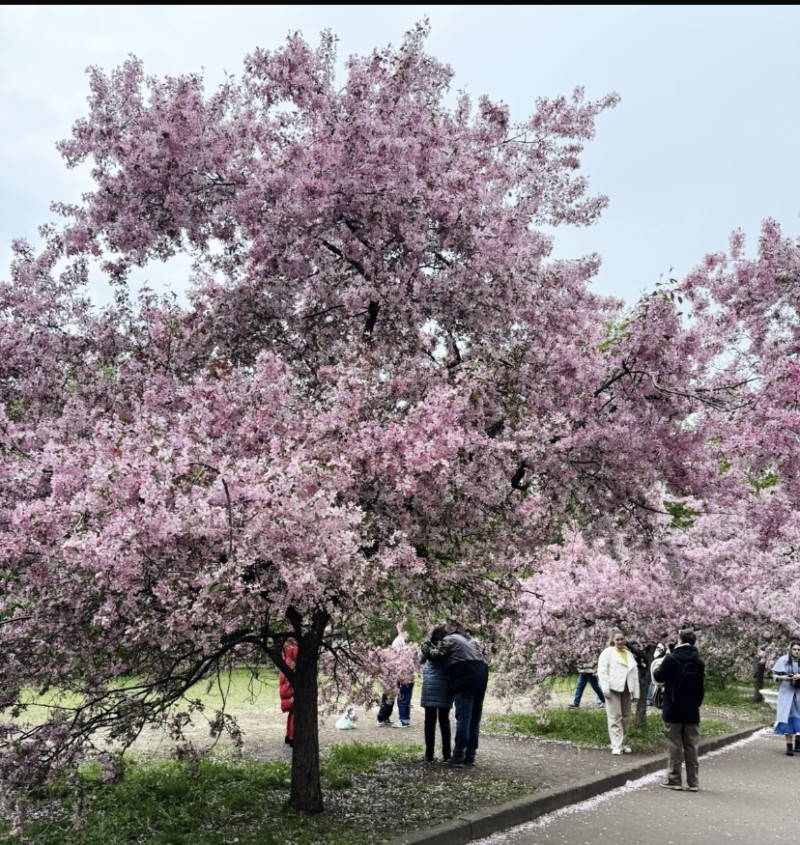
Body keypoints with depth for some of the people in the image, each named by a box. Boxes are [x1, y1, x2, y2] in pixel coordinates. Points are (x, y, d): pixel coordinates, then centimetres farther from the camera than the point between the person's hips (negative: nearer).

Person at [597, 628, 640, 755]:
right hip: (614, 688, -6)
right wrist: (605, 689, -16)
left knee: (625, 717, 10)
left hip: (626, 689, 6)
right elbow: (602, 671, -7)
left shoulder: (629, 653, 17)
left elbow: (634, 674, 16)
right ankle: (617, 746, -6)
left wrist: (636, 692, 10)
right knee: (615, 717, -6)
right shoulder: (608, 652, 0)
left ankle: (622, 743, 20)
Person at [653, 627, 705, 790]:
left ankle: (674, 780, 5)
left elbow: (659, 677, -6)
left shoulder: (672, 658, -13)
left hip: (673, 709, -5)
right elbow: (701, 684, 14)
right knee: (691, 747, 9)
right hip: (692, 710, 5)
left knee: (674, 746, 3)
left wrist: (657, 669, 11)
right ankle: (693, 782, 12)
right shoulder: (698, 661, 5)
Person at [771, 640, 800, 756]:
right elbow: (775, 674, 2)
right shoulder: (783, 660, -1)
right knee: (787, 718, -7)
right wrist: (782, 677, -17)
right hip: (786, 693, -1)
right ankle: (789, 746, -6)